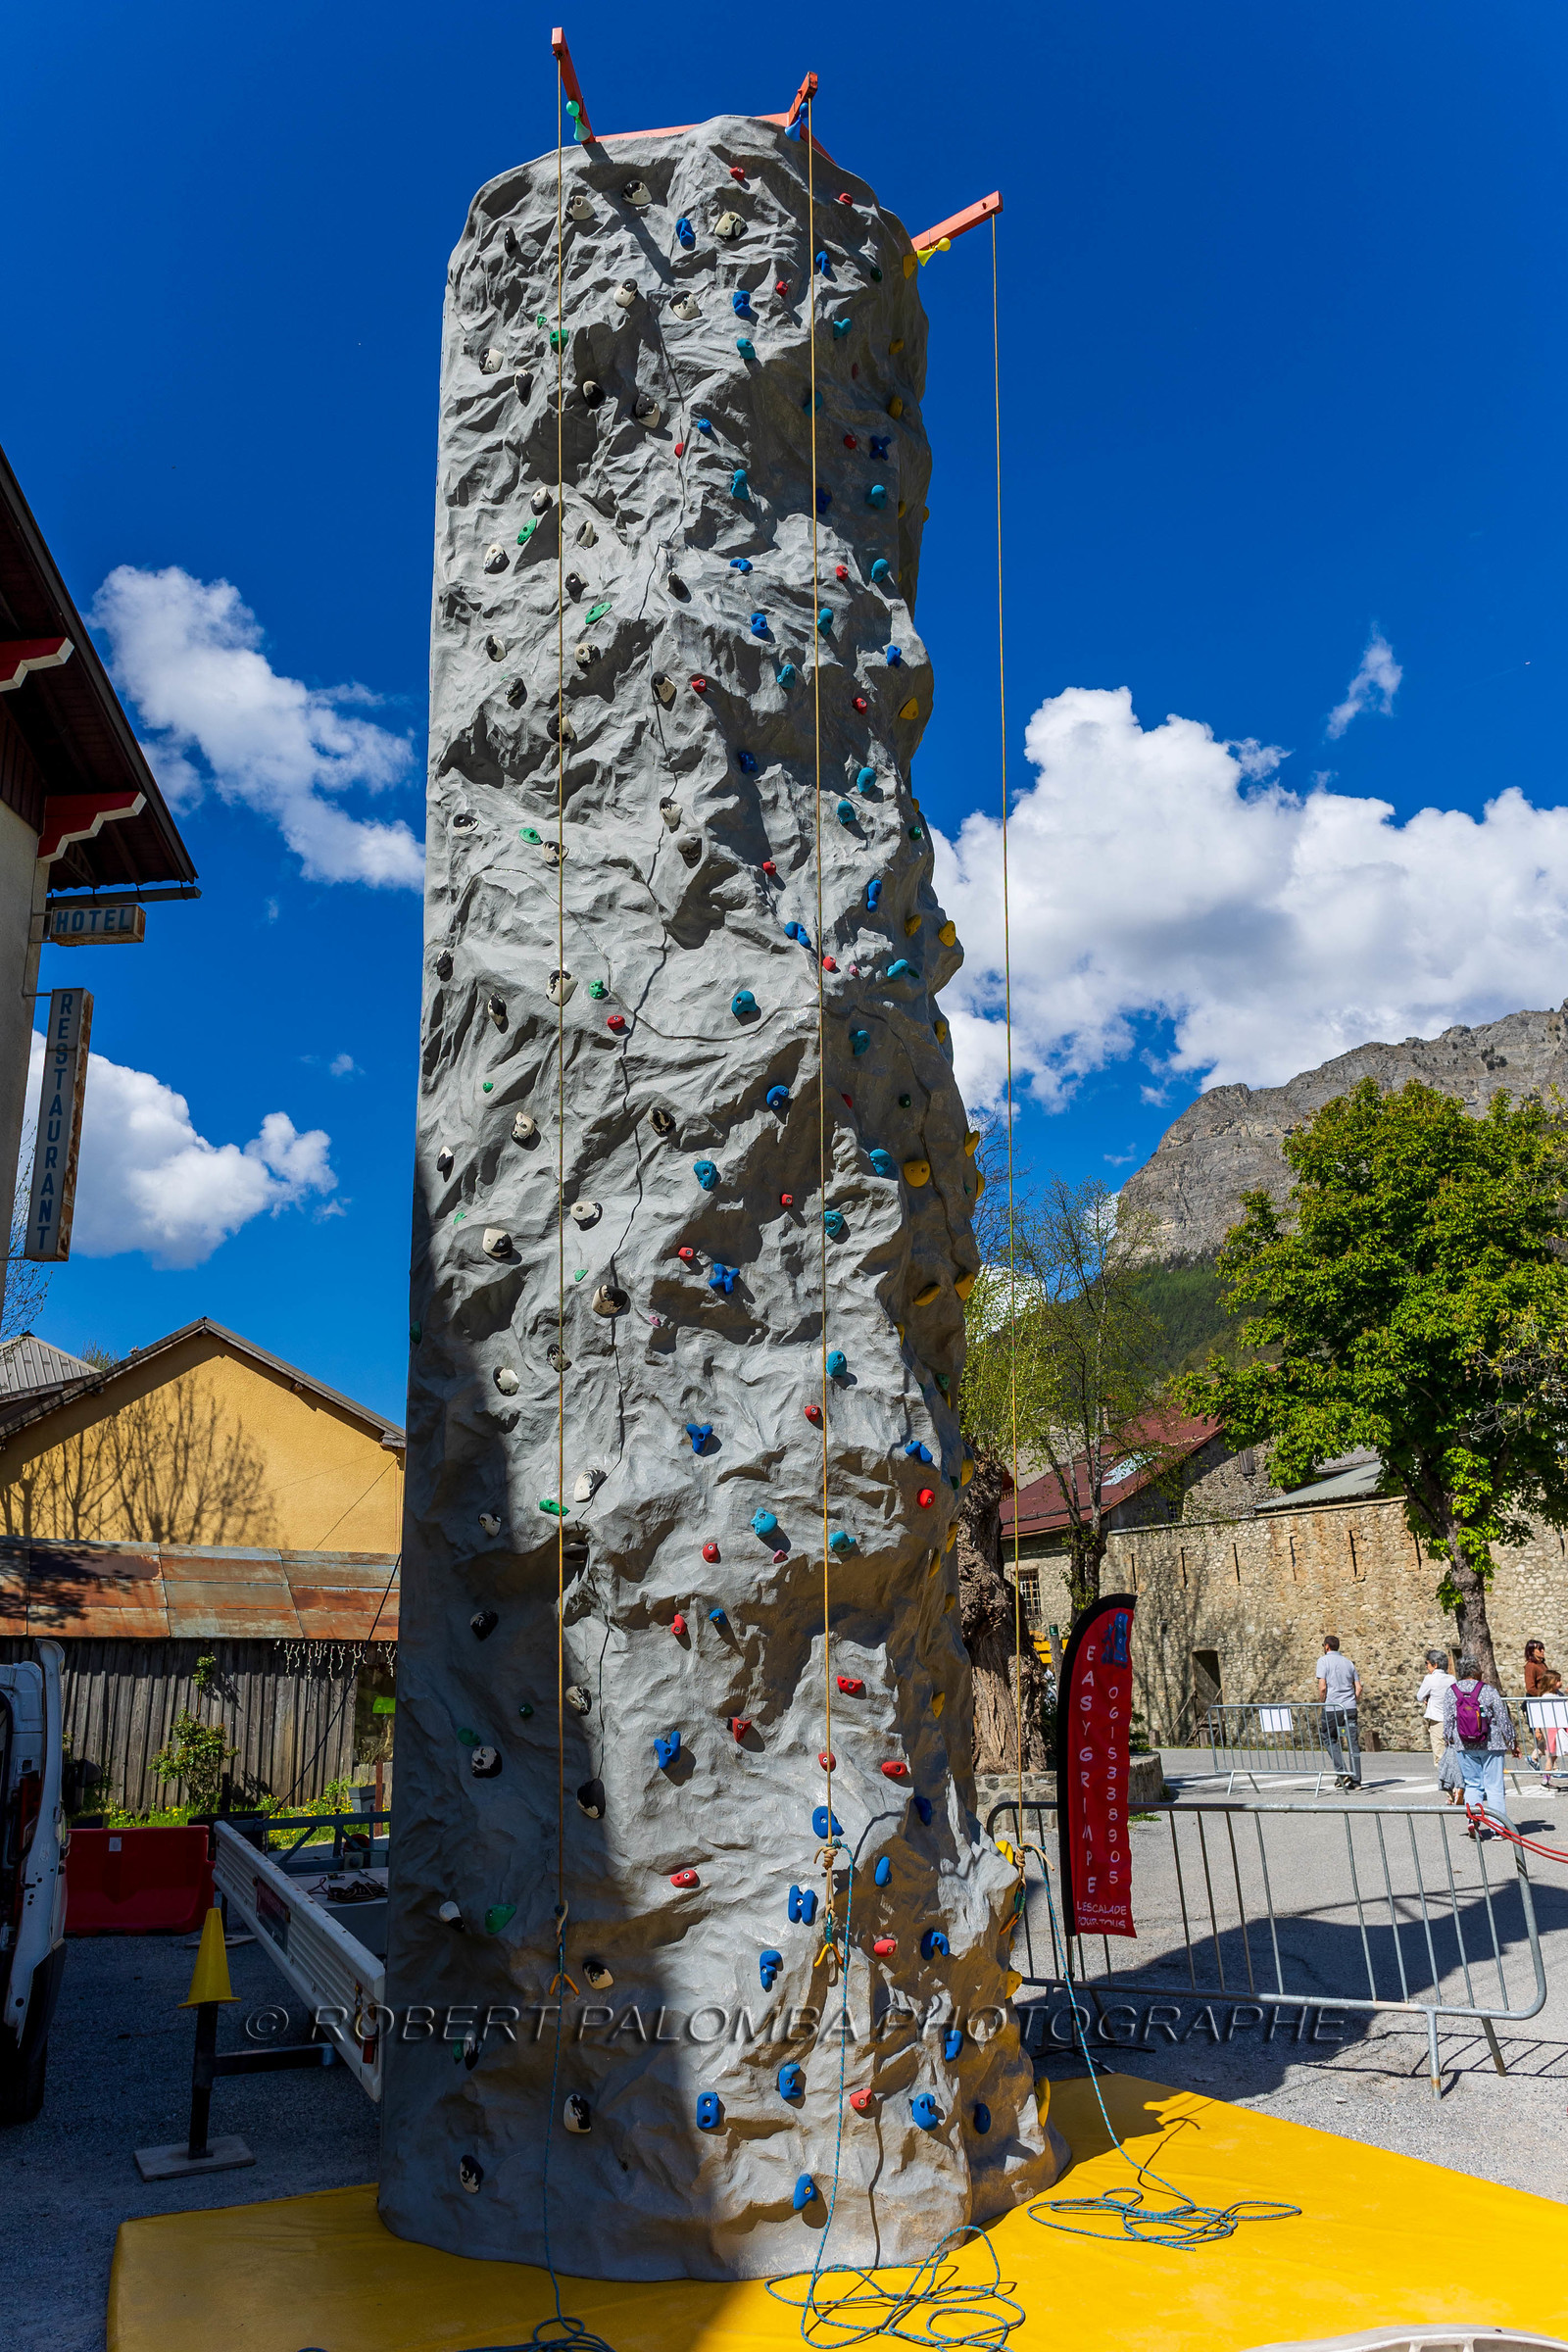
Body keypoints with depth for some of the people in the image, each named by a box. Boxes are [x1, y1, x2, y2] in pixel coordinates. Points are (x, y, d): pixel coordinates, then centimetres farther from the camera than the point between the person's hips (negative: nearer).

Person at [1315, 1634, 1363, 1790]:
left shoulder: (1323, 1661, -3)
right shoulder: (1348, 1662, 13)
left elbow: (1322, 1687, -11)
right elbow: (1358, 1687, 10)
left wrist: (1323, 1703, 3)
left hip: (1332, 1707, -4)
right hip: (1350, 1707, 4)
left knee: (1331, 1740, 11)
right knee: (1353, 1743, 4)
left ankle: (1341, 1771, -3)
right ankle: (1356, 1780, 2)